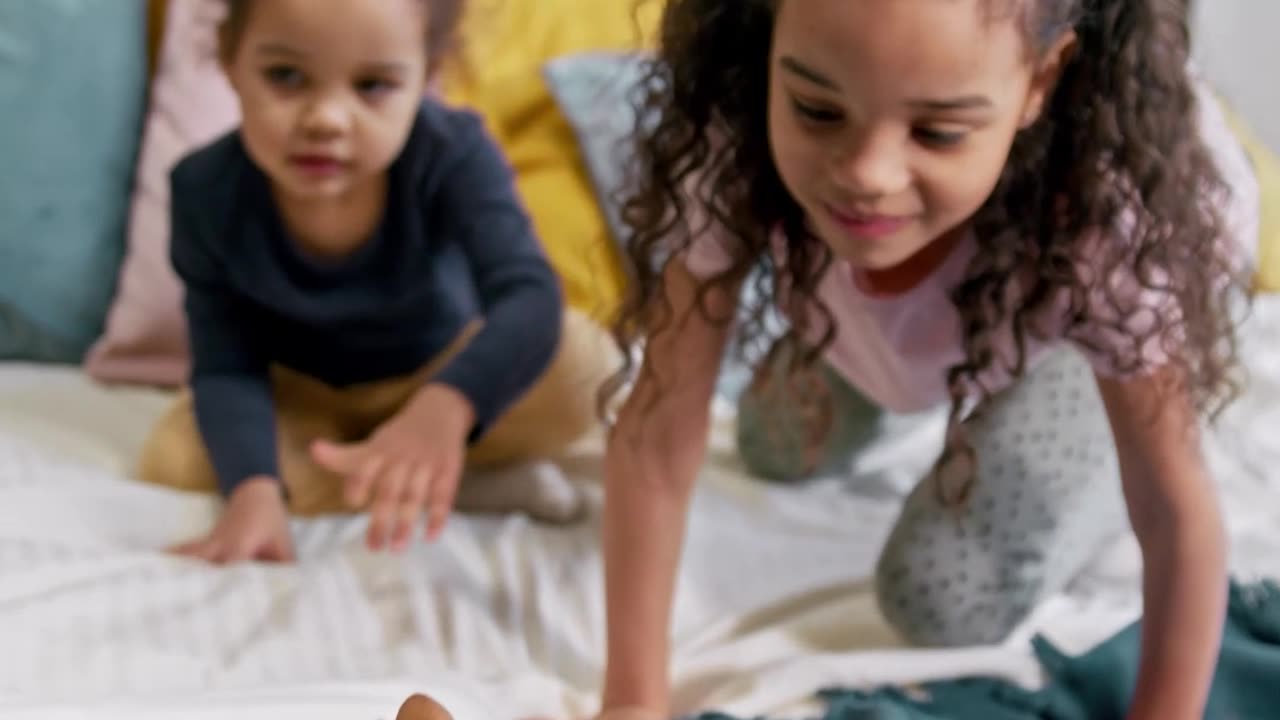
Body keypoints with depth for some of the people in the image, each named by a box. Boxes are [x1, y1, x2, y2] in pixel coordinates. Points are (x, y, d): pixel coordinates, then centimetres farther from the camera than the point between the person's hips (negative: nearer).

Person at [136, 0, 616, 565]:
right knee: (172, 461, -26)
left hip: (442, 375, -3)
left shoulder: (452, 154, -31)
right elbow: (226, 366, -21)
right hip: (305, 397, 3)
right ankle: (464, 479, -21)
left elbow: (530, 298, -45)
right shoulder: (207, 189, -25)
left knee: (579, 362, -29)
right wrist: (254, 488, -41)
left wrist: (443, 408, -65)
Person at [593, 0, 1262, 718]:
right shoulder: (730, 140, -39)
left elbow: (1178, 514, -34)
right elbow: (659, 423, -32)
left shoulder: (1112, 216, -45)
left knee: (947, 600, -12)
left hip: (1083, 294, -3)